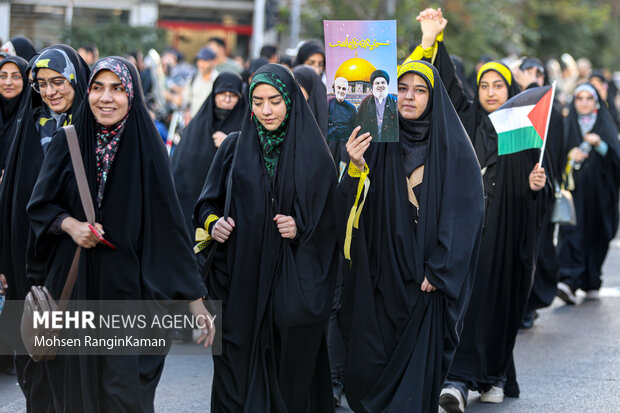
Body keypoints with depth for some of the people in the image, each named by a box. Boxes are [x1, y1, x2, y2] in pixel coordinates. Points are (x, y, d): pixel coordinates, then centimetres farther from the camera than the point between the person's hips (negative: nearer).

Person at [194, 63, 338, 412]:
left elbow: (330, 217, 4)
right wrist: (213, 222, -8)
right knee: (239, 361, 0)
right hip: (241, 276, 1)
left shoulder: (313, 152, 3)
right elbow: (208, 202, 12)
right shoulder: (235, 147, 8)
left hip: (293, 277, -1)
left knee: (291, 363, -2)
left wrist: (301, 228, -13)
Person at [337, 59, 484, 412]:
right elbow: (356, 206, 0)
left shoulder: (453, 146, -1)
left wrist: (438, 271, -12)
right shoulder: (378, 140, 6)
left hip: (429, 280, -2)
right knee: (366, 367, -1)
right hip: (381, 274, 2)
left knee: (419, 367, -3)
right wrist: (357, 167, -19)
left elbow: (466, 211, -6)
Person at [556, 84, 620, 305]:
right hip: (574, 187, 0)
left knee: (596, 235, 3)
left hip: (598, 191, 1)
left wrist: (599, 144, -20)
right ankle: (568, 282, -25)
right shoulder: (567, 126, 10)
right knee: (572, 231, -14)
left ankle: (591, 283, 18)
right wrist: (570, 156, -15)